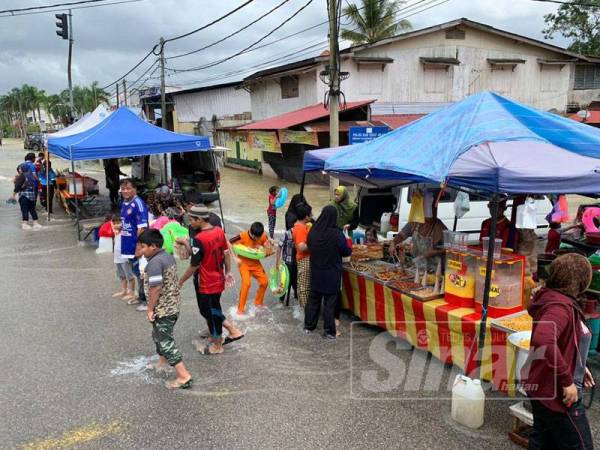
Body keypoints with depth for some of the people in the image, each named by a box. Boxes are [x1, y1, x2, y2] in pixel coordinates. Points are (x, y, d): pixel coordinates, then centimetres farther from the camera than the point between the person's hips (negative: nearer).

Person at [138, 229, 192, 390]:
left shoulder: (154, 262, -22)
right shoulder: (169, 256, 7)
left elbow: (155, 288, -25)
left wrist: (150, 309, -15)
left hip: (162, 309, -10)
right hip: (173, 305, 10)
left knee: (165, 341, -4)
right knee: (159, 336, 27)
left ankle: (184, 376, -5)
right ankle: (163, 362, 45)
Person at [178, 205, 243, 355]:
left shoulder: (199, 239, -25)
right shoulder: (219, 231, -3)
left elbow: (194, 266, -20)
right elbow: (226, 253, 7)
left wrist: (180, 282, -8)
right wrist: (228, 272, 17)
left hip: (205, 284, -7)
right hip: (218, 280, 8)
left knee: (210, 313, 10)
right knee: (214, 310, 25)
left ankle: (217, 345, 27)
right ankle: (233, 331, 28)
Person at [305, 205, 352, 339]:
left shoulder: (313, 231, -9)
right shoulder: (337, 234, -20)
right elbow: (347, 252, -6)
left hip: (316, 273, 4)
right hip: (332, 274, -3)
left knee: (314, 299, 18)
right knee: (330, 302, 7)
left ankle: (309, 326, 28)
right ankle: (329, 331, 13)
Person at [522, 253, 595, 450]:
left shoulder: (555, 300, 7)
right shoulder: (561, 306, -25)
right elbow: (543, 340, -42)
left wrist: (577, 367, 15)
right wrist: (567, 380, -33)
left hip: (544, 388, 10)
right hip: (556, 393, -10)